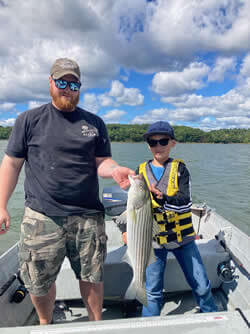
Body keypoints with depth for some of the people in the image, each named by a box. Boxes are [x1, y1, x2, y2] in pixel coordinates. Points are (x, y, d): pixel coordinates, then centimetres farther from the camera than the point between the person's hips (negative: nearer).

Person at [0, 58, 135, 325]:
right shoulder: (29, 120, 5)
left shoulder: (94, 123, 9)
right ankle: (44, 323, 44)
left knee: (92, 276, 13)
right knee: (39, 281, 13)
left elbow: (102, 162, 7)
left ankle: (97, 324, 39)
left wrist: (115, 170, -16)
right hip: (42, 217, 0)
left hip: (88, 216, 2)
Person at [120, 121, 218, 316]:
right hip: (154, 240, 1)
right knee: (153, 292, 9)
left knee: (201, 286, 13)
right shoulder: (141, 171, 2)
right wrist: (125, 227, -2)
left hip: (182, 236, 0)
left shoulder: (180, 169, -3)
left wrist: (162, 198, -31)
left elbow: (185, 203, -14)